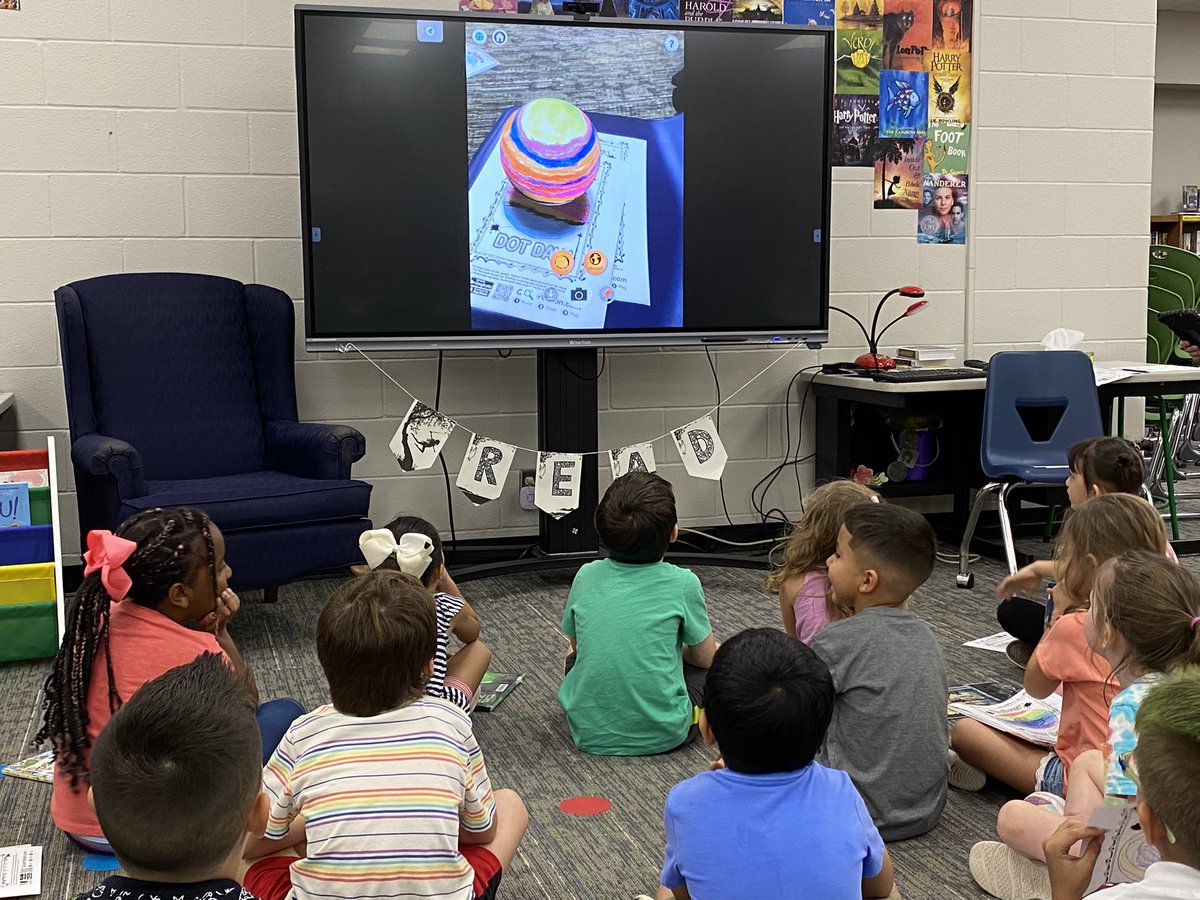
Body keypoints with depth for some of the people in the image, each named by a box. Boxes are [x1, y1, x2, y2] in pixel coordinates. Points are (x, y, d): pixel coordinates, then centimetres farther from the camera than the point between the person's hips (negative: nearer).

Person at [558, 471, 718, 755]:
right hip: (663, 733, -2)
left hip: (590, 735, 2)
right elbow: (706, 657, 3)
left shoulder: (586, 576, -2)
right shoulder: (682, 583, -10)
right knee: (716, 665, 22)